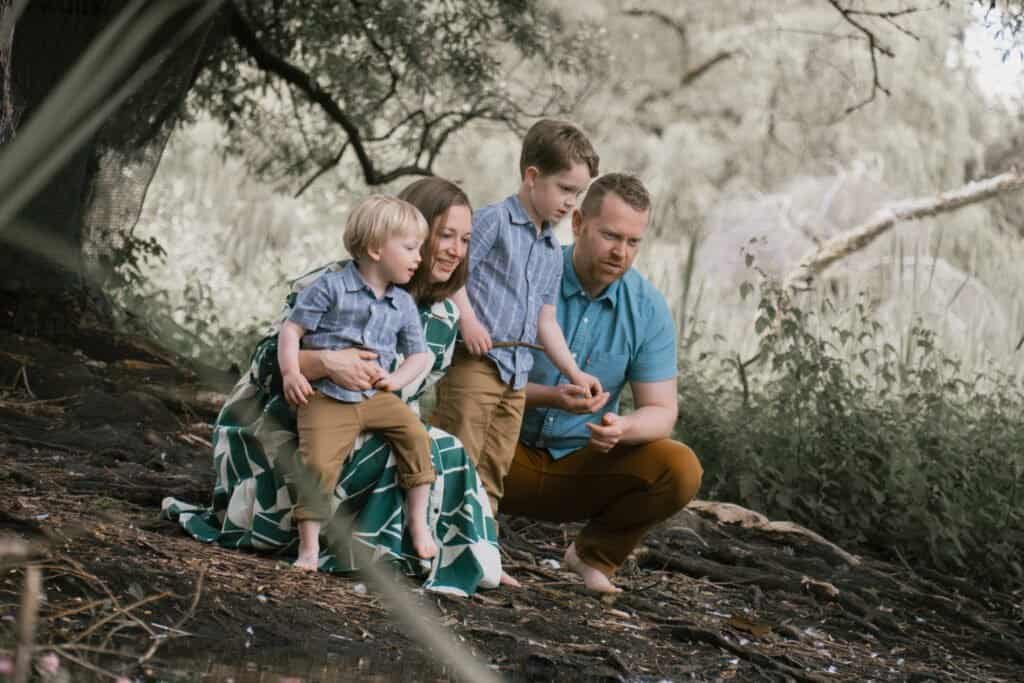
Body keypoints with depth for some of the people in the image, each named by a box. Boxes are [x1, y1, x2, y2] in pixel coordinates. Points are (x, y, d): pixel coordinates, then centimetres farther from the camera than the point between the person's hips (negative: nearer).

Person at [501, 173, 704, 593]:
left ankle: (594, 554, 4)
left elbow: (661, 412, -4)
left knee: (680, 470, -22)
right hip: (508, 453, -3)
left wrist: (625, 428, -29)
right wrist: (550, 397, -31)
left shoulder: (648, 310, -4)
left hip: (584, 464, 3)